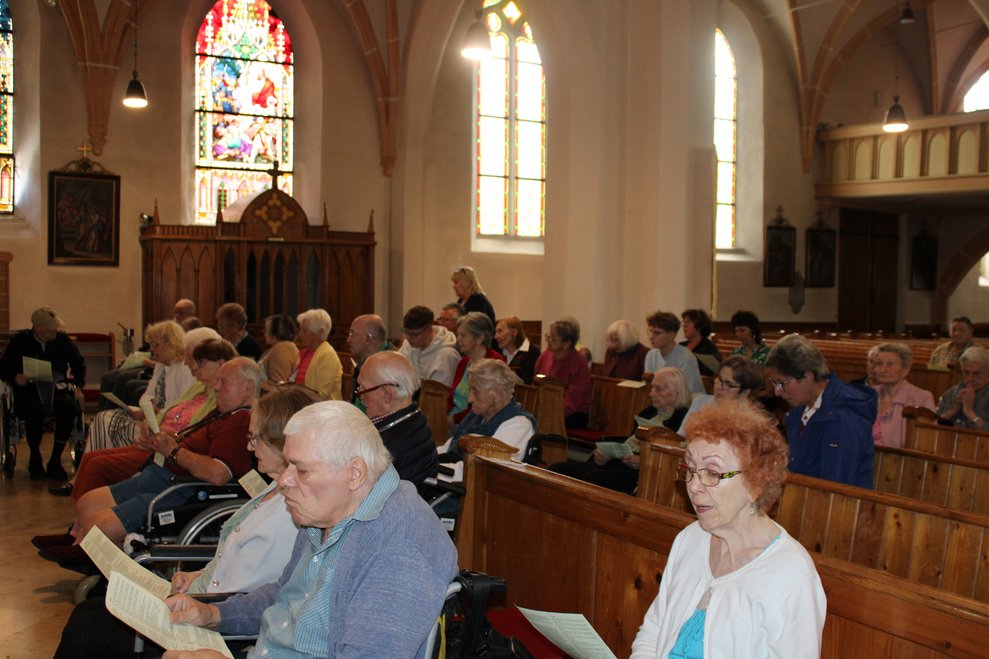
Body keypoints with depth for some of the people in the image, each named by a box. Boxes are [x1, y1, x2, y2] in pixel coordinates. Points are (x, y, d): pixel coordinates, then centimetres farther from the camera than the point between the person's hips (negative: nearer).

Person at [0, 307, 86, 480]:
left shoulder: (62, 339, 8)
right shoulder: (19, 340, 3)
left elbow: (79, 364, 18)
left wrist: (78, 386, 5)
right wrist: (15, 377, -14)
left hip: (57, 386, 2)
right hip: (29, 387, -2)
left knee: (69, 406, -33)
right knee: (35, 409, -37)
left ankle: (55, 460, -17)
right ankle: (34, 459, -10)